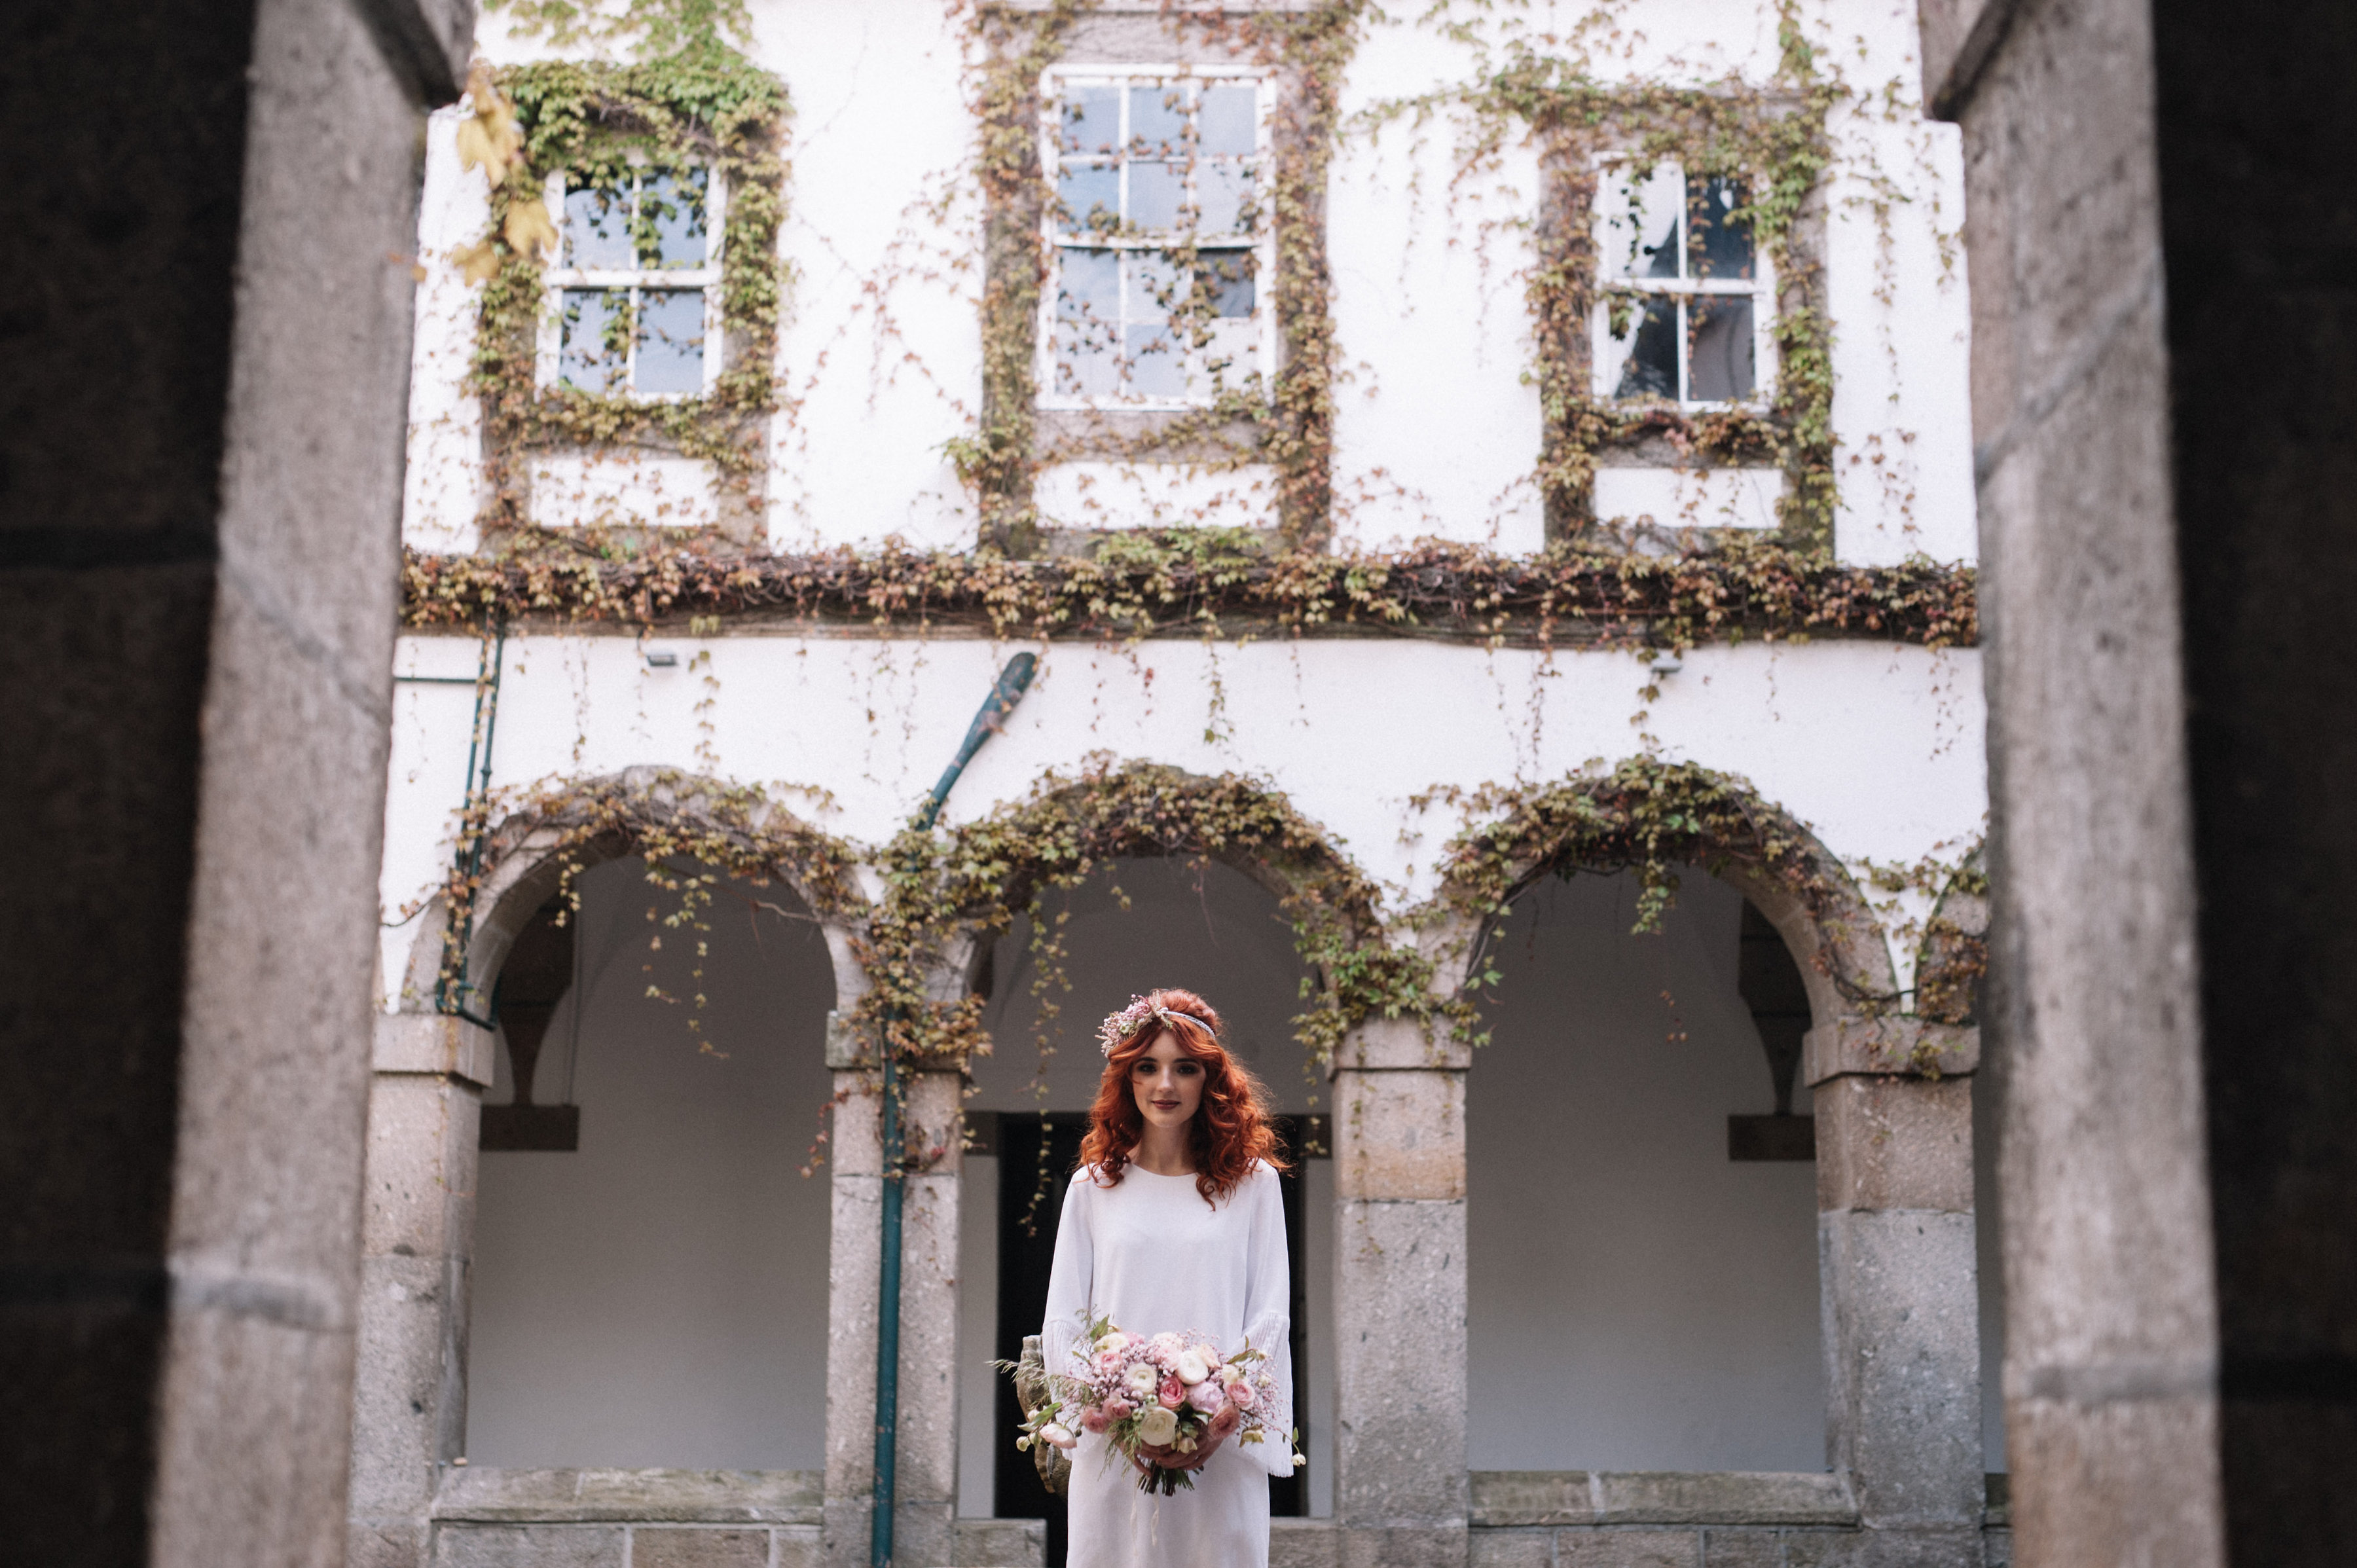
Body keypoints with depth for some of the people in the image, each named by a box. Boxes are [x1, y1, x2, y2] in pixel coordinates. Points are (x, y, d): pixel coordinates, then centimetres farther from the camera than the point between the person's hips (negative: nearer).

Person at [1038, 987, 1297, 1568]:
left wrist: (1227, 1414, -13)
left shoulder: (1252, 1184, 7)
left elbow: (1270, 1317, 2)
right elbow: (1061, 1323, 6)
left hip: (1221, 1450, -1)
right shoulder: (1093, 1187, 10)